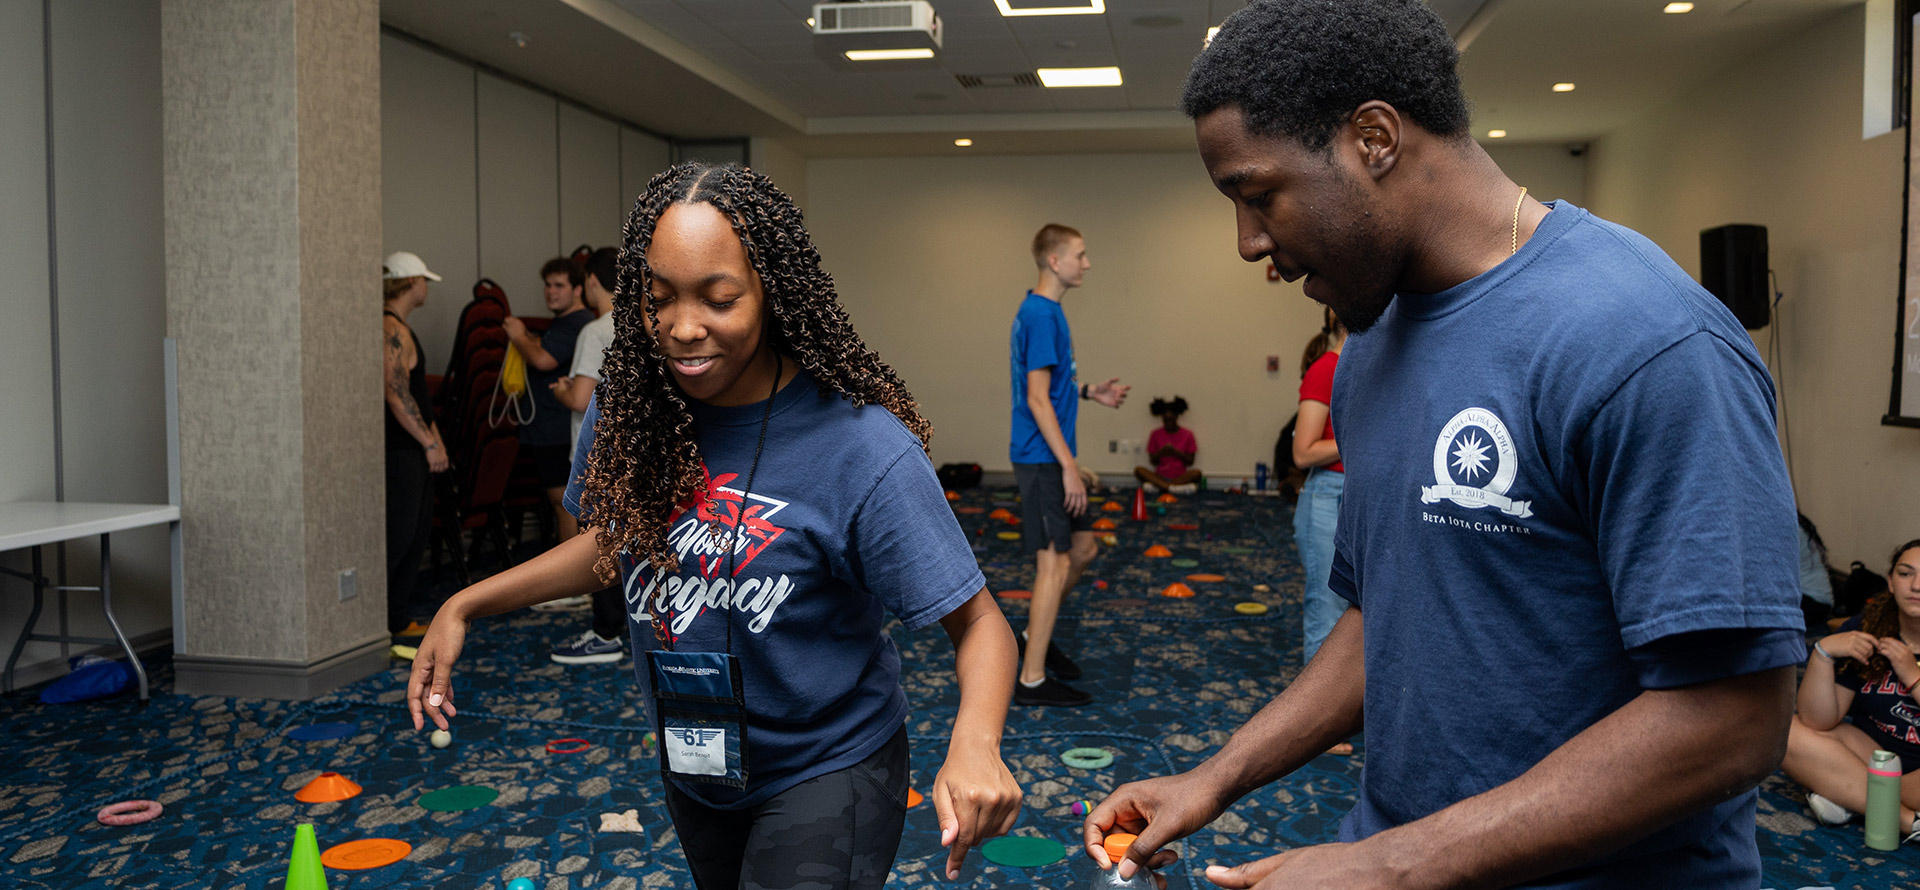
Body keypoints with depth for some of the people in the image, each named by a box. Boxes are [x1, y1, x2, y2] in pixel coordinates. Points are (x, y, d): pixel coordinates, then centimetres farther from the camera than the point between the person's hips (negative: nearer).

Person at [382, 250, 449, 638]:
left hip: (414, 450, 11)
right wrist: (430, 443, -16)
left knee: (417, 534, 13)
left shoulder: (401, 329, 18)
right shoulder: (391, 330, -15)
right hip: (399, 452, -11)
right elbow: (397, 396, -20)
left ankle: (399, 619, 20)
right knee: (397, 537, -8)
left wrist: (434, 436, 19)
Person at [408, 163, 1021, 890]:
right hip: (691, 763, 6)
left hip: (823, 771, -5)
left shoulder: (861, 447, -28)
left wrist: (974, 742, -43)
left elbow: (977, 622, -24)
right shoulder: (629, 409, -11)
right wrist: (465, 606, 2)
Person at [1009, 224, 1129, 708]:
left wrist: (1089, 391, 10)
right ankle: (1032, 680, 4)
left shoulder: (1042, 309, 13)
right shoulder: (1041, 315, -17)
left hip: (1051, 457, 10)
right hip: (1043, 458, -10)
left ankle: (1035, 634, 30)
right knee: (1055, 562, -4)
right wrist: (1069, 466, -20)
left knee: (1083, 547, 17)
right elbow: (1037, 399, -21)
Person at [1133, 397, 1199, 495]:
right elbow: (1153, 460, 5)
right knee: (1138, 470, -25)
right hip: (1160, 475, 1)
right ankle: (1176, 488, -40)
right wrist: (1161, 452, -14)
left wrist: (1176, 452, -14)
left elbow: (1190, 461, 2)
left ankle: (1158, 486, -36)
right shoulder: (1155, 434, 6)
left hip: (1180, 476, -1)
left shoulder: (1187, 434, 3)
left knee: (1196, 472, -31)